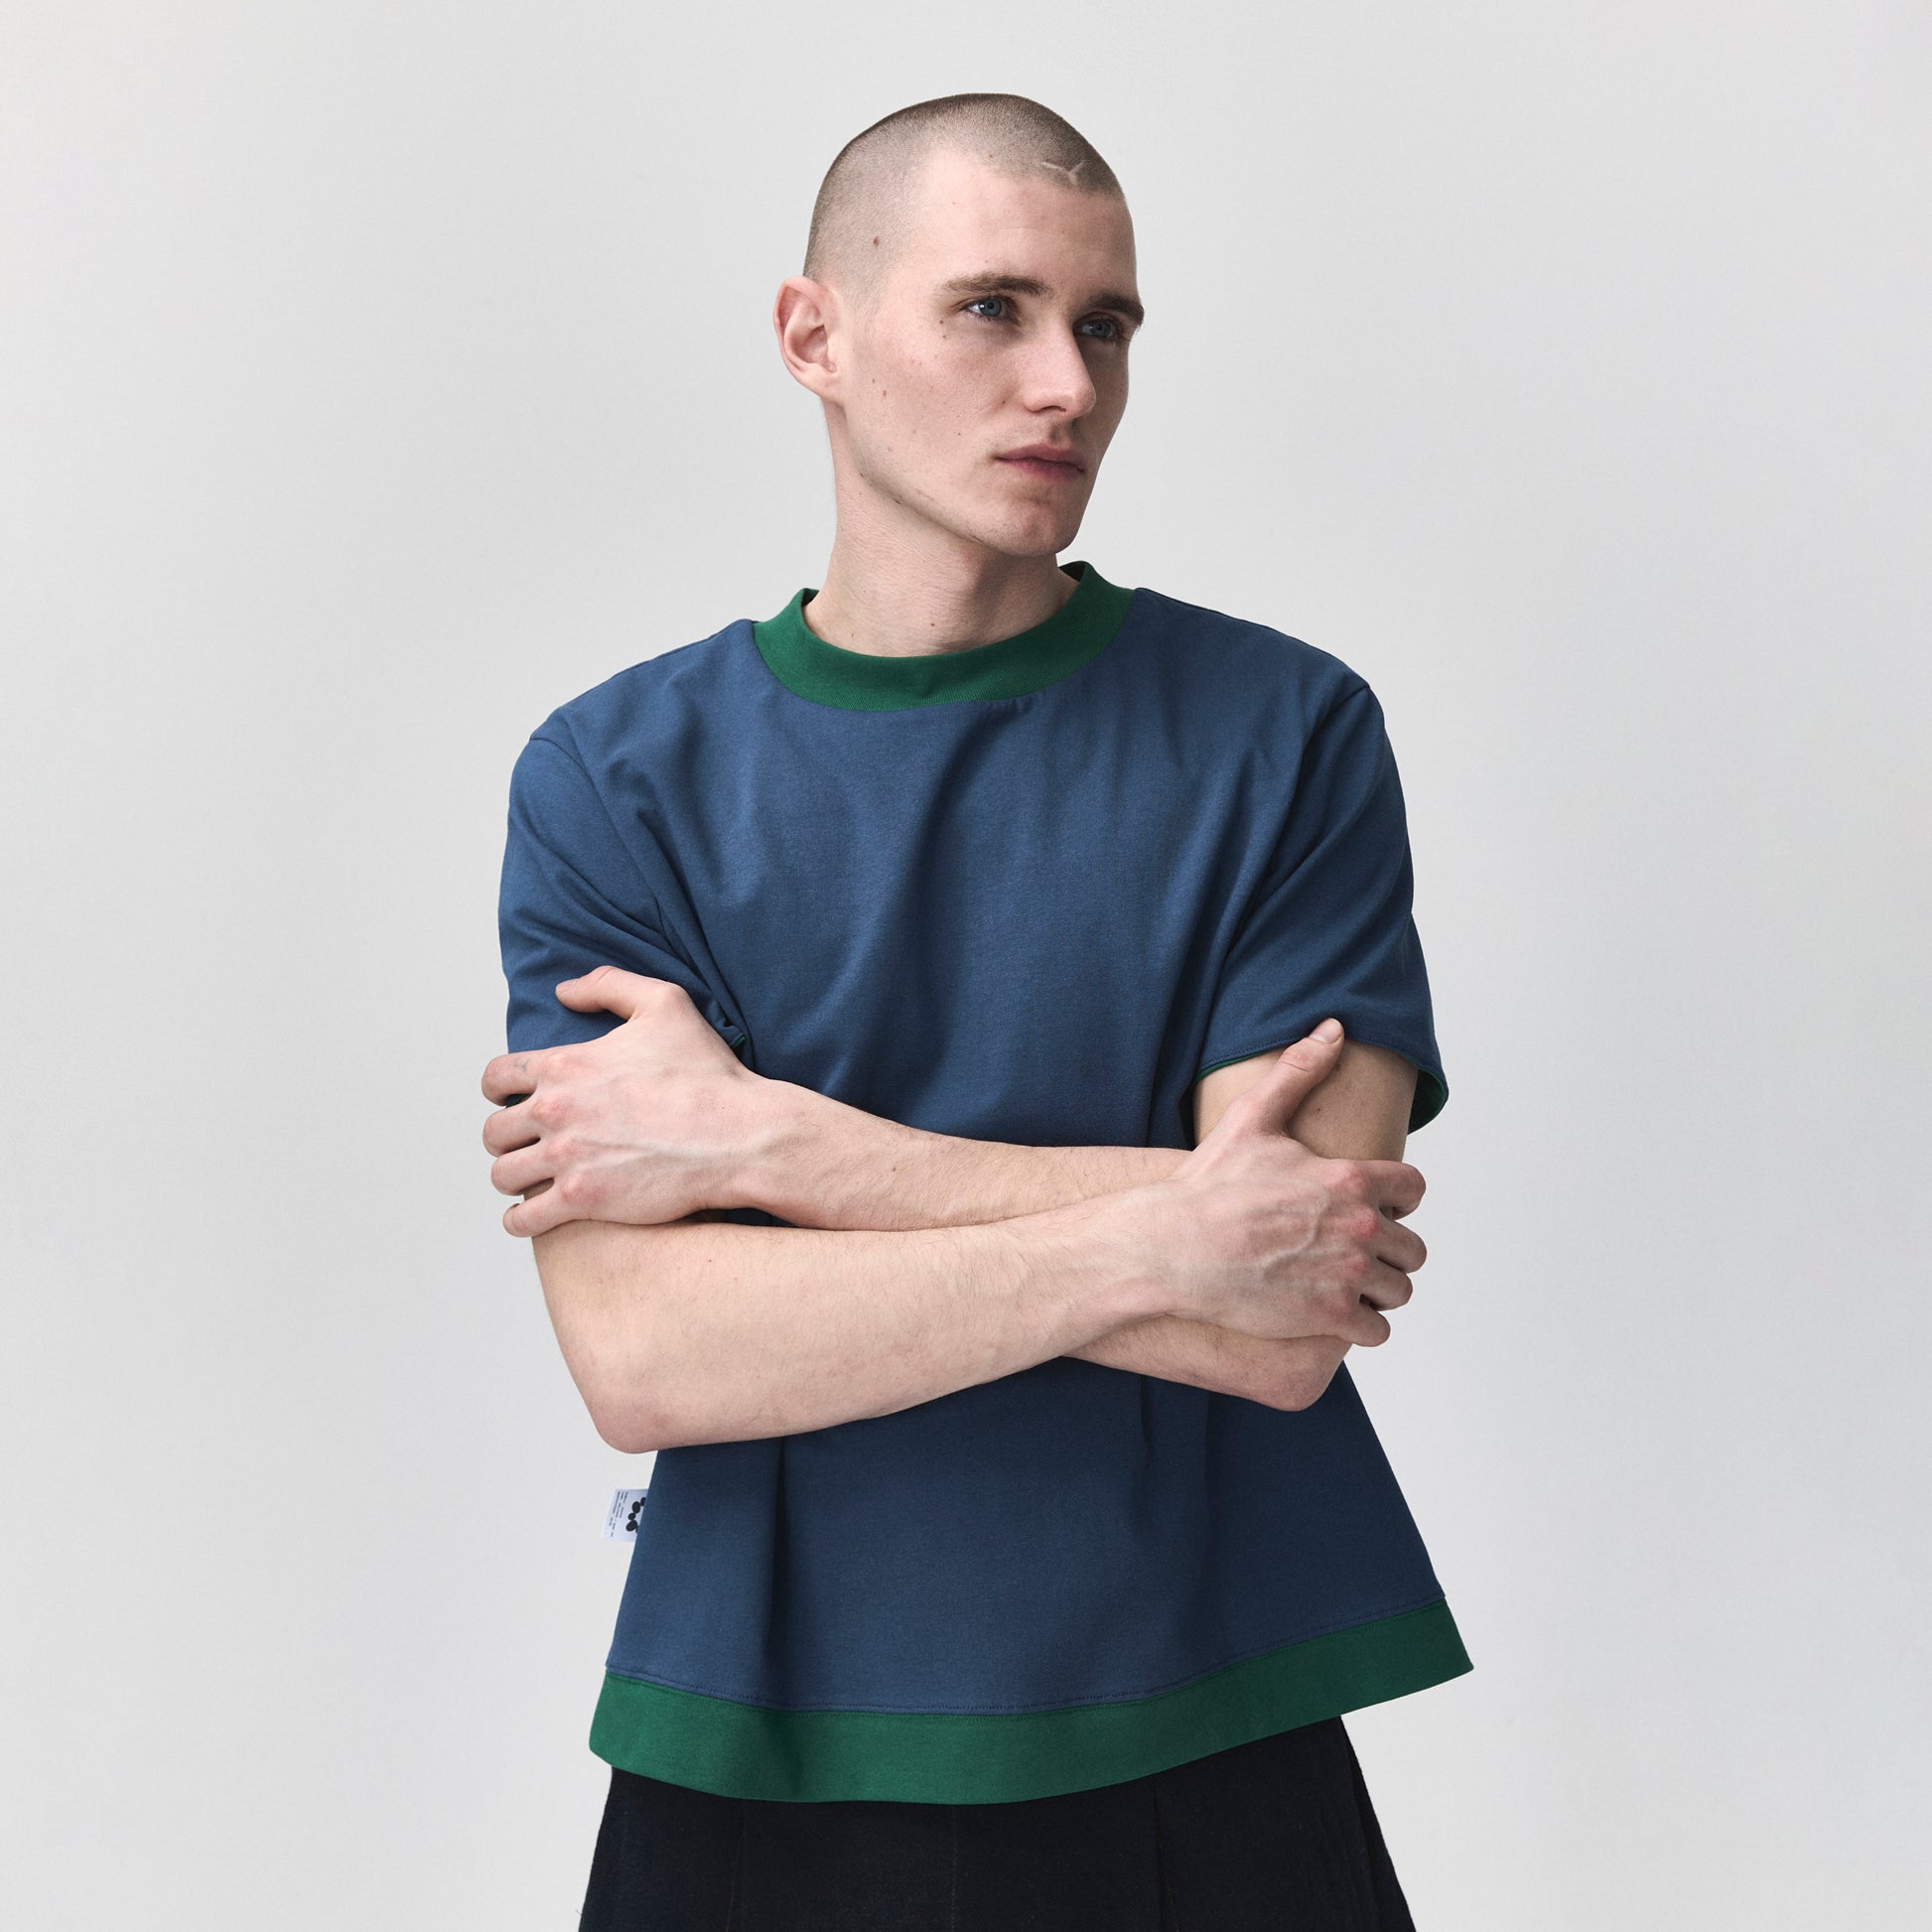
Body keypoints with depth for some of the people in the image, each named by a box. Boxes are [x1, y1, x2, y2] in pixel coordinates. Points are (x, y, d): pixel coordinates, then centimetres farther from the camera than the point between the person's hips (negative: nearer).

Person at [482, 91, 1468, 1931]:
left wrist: (754, 1141, -15)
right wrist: (1149, 1243, -21)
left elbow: (1286, 1327, -14)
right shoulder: (613, 778, -4)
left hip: (1209, 1753, 0)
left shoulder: (1289, 730, -5)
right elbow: (636, 1355, -14)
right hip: (762, 1775, 0)